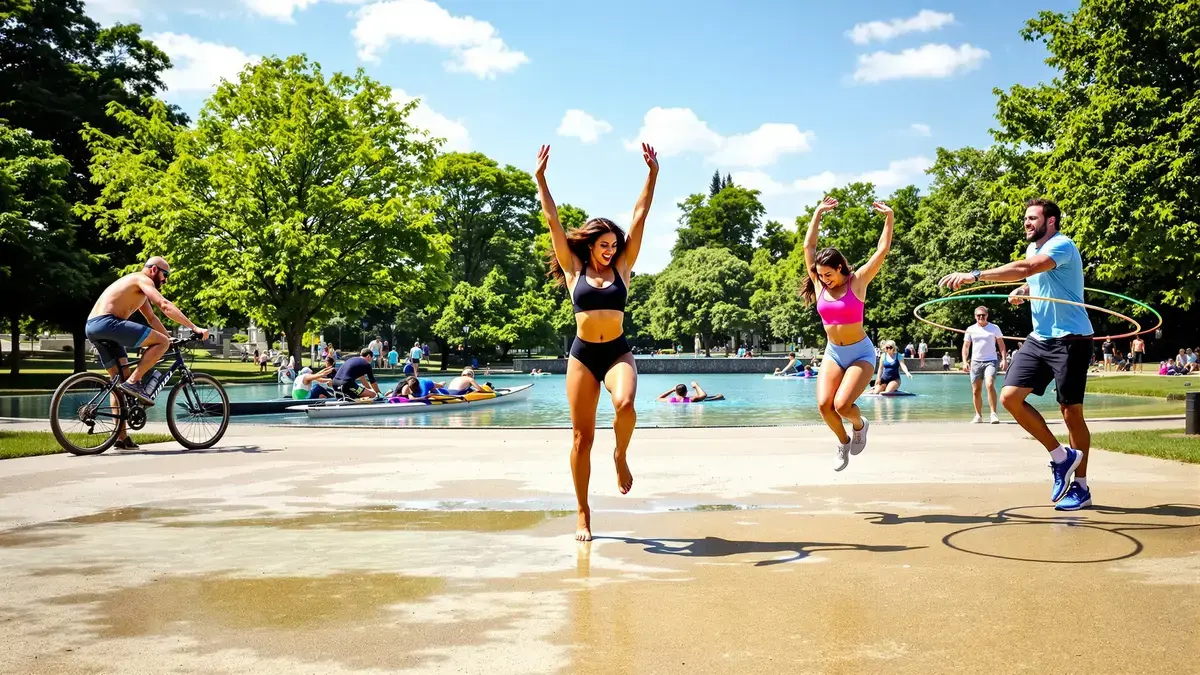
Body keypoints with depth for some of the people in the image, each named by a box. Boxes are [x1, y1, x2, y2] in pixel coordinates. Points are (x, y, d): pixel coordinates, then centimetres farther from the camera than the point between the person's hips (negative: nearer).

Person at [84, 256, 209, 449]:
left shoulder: (138, 289, 28)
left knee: (119, 380, 14)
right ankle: (134, 382, -14)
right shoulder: (142, 279, -3)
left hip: (92, 328, 11)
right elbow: (165, 306, -16)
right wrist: (195, 328, -17)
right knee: (161, 342, -14)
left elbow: (151, 318, 34)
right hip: (107, 323, -11)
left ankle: (121, 437, 14)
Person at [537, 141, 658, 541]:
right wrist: (540, 179, -2)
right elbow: (552, 221, 1)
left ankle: (621, 456, 1)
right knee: (582, 437, 1)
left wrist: (652, 173, -3)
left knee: (625, 403, -32)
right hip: (582, 354, 0)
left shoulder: (622, 267, 6)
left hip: (618, 352, 0)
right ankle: (583, 514, 13)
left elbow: (639, 217, 2)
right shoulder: (574, 269, 4)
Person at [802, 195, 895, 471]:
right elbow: (808, 246, -1)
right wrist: (818, 213, 0)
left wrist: (889, 218, -15)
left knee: (842, 405, -21)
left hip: (861, 353, -4)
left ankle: (860, 425, 16)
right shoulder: (819, 284, -2)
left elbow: (882, 250, -12)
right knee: (824, 405, -14)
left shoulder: (857, 281, -9)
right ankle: (843, 441, 15)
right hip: (833, 353, 4)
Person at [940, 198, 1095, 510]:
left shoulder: (1062, 246, -14)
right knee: (1010, 397, -3)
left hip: (1070, 340, -8)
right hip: (1039, 338, 8)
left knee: (1071, 412, -2)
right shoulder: (1033, 249, 13)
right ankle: (1061, 457, 10)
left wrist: (974, 276, -39)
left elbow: (1026, 268, -33)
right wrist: (1021, 291, 9)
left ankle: (1081, 487, 12)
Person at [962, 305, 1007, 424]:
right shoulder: (970, 329, 6)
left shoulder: (994, 328, 3)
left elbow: (1001, 345, 5)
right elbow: (966, 347, 8)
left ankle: (993, 414, -21)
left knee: (990, 385, -24)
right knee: (976, 391, 5)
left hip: (991, 361, -3)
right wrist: (965, 362, -4)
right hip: (975, 362, 3)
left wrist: (1003, 359, -7)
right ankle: (978, 416, 15)